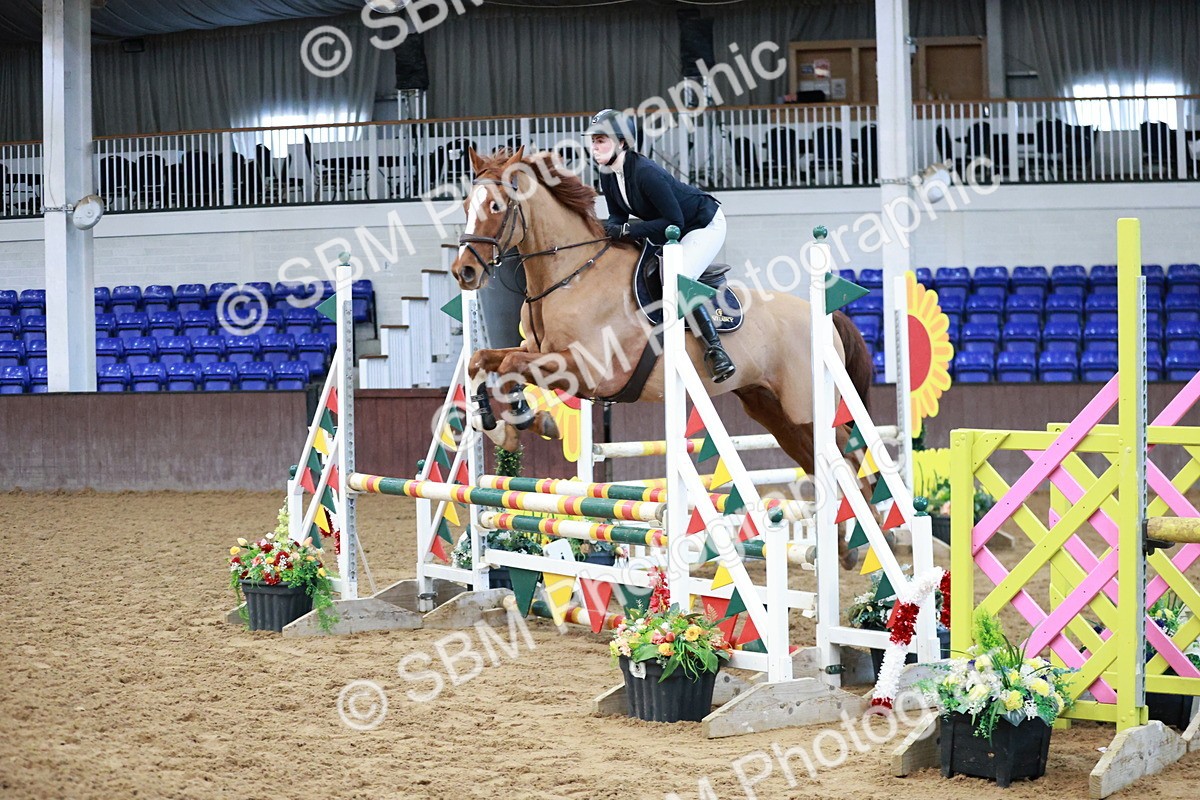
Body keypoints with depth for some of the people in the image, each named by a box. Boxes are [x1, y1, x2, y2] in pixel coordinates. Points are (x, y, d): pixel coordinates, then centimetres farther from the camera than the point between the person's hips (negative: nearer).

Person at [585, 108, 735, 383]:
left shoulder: (645, 173, -33)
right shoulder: (608, 175, -7)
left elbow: (673, 221, -32)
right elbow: (618, 216, 1)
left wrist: (627, 230, -35)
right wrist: (606, 229, -22)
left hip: (705, 226, -10)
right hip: (673, 234, 10)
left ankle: (714, 349, -21)